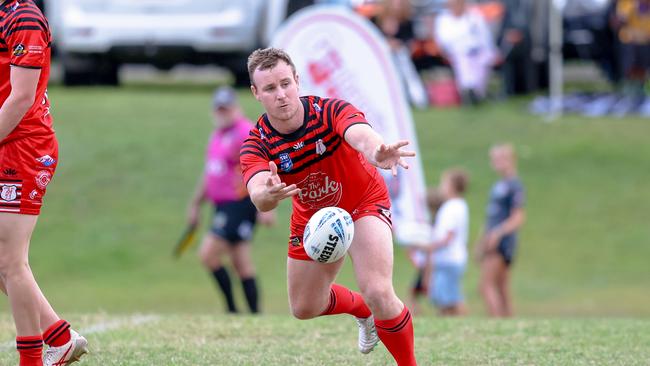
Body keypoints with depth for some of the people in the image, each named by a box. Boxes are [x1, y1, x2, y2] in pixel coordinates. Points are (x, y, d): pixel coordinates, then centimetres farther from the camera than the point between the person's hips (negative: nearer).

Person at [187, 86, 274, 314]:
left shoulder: (247, 134, -12)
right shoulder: (217, 135, 17)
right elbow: (208, 175, 27)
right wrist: (195, 205, 29)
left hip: (240, 205, -9)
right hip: (223, 207, 9)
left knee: (207, 255, -14)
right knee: (242, 264, 7)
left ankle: (232, 308, -9)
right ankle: (255, 313, 7)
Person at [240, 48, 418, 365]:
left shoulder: (331, 111, -31)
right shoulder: (257, 143, -24)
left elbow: (362, 136, -53)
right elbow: (258, 195, -43)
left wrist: (377, 153, -79)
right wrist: (268, 195, -70)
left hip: (364, 204, -4)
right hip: (311, 218, 4)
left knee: (378, 293, -24)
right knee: (304, 308, 16)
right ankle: (363, 311, 48)